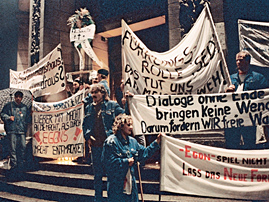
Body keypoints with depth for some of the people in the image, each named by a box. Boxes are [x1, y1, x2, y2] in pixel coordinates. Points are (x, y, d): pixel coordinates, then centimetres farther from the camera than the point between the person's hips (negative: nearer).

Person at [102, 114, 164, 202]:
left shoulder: (132, 141, 10)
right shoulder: (111, 141, -13)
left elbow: (144, 152, 14)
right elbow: (109, 161, -18)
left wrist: (157, 142, 8)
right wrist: (126, 161, -13)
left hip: (130, 181, 7)